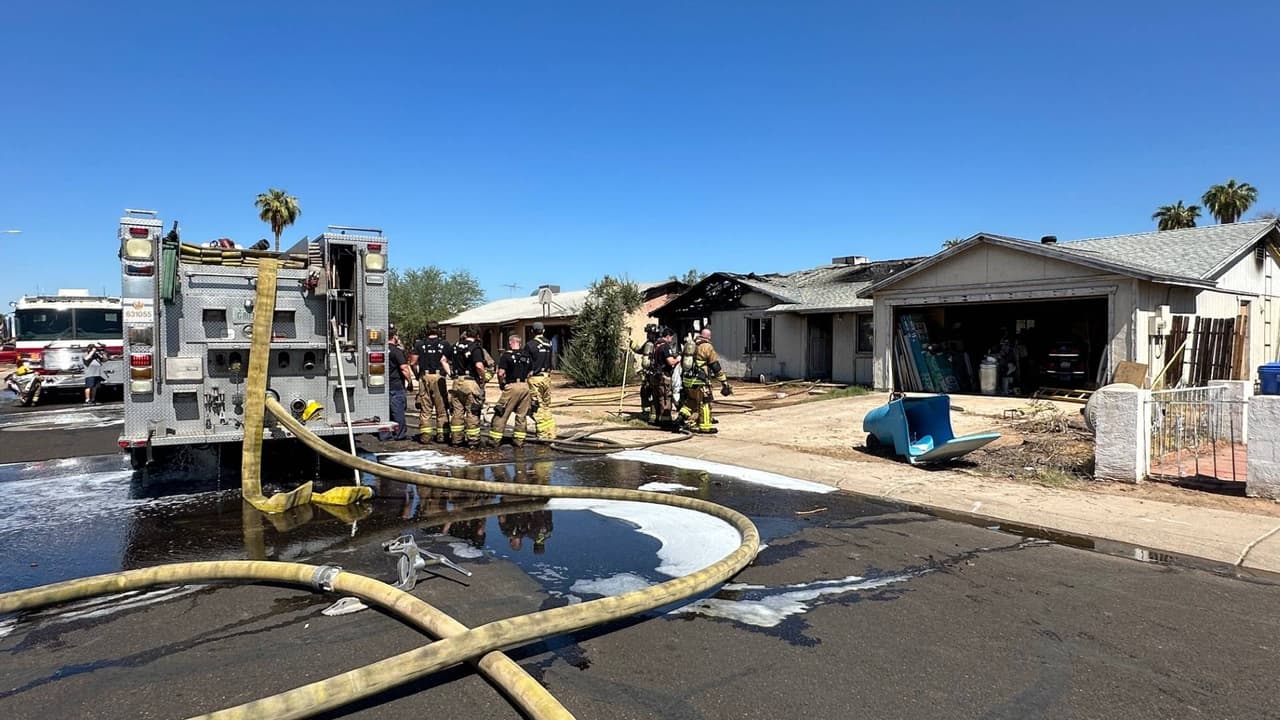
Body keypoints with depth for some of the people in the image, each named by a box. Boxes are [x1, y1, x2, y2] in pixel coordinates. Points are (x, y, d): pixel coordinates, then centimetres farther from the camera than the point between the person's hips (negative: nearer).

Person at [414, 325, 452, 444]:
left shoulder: (420, 345, 9)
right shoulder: (444, 344, 4)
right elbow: (444, 361, -7)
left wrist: (417, 376, 13)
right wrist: (449, 374, -2)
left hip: (424, 377, 2)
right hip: (439, 377, -2)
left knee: (425, 408, 5)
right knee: (441, 407, 6)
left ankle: (425, 435, 3)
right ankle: (441, 434, 7)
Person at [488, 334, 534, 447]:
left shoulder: (506, 355, -6)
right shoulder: (527, 356, 11)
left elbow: (501, 373, -11)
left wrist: (501, 384, 4)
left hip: (512, 386, -5)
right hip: (525, 387, 5)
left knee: (501, 414, 3)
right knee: (521, 415, 12)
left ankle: (495, 440, 6)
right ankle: (519, 440, 15)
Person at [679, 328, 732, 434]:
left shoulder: (689, 345, 13)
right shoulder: (707, 347, -8)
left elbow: (682, 362, 20)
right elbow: (716, 367, -7)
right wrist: (724, 382, -3)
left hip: (686, 379, 7)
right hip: (699, 381, -7)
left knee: (691, 400, 24)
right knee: (705, 402, 4)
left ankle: (684, 414, 12)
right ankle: (705, 426, 7)